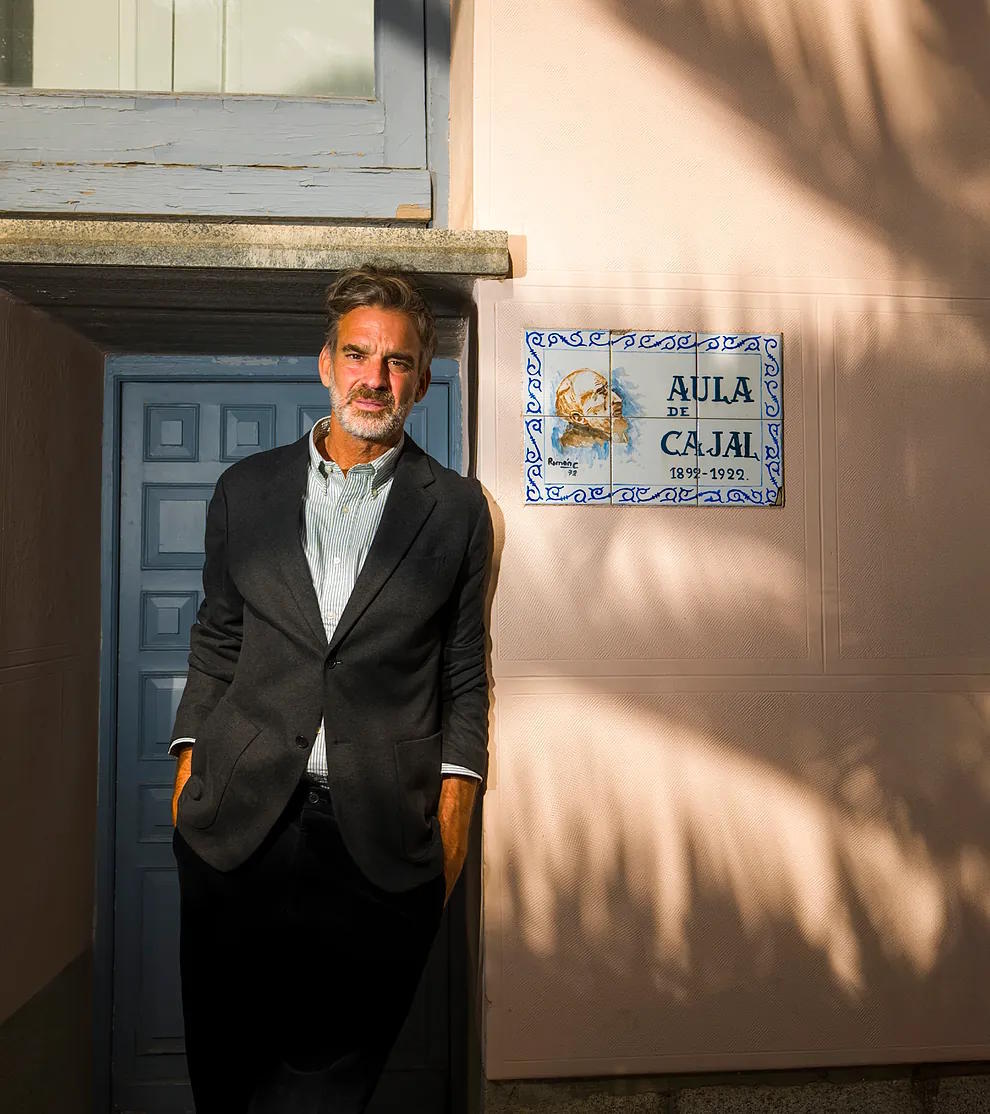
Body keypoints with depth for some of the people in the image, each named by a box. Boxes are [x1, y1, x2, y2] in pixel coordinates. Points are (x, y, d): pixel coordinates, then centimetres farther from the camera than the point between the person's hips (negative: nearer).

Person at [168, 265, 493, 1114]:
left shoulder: (458, 509, 3)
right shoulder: (245, 489, 8)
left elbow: (466, 673, 6)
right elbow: (216, 645, 12)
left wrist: (455, 807, 0)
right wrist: (190, 766, 6)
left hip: (383, 837, -1)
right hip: (239, 821, 2)